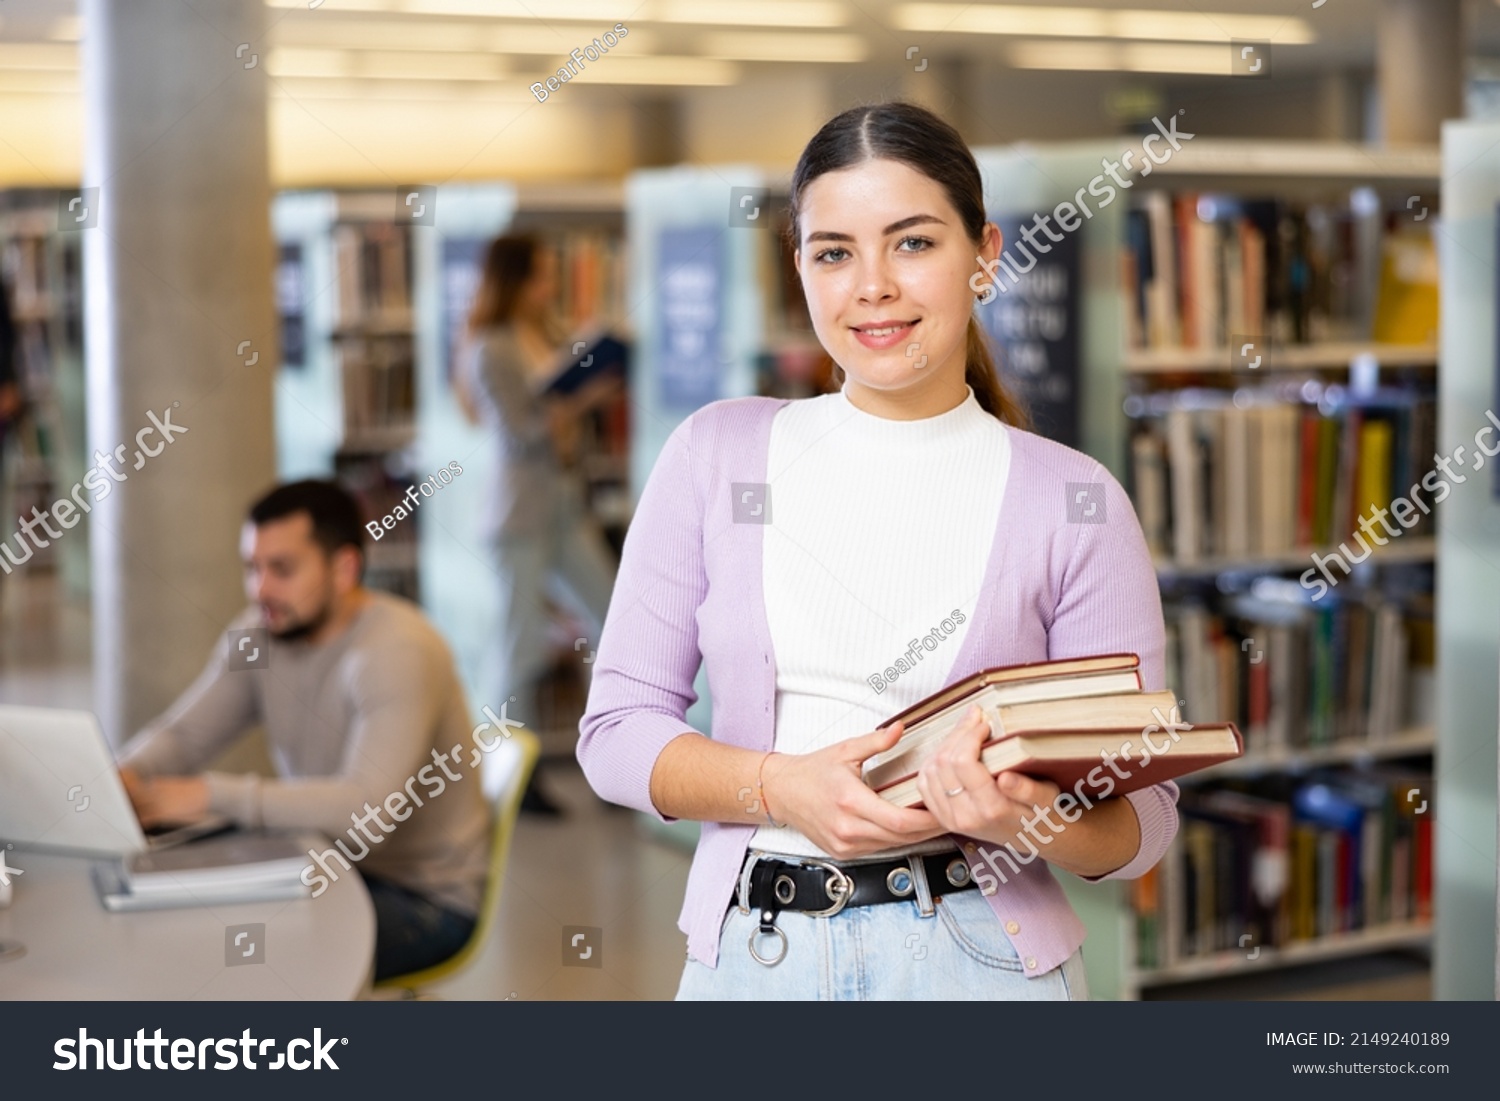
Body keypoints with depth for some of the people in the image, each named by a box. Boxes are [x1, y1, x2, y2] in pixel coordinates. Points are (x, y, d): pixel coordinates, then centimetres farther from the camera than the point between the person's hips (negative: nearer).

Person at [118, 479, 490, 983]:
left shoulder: (396, 652, -24)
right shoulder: (260, 633, 1)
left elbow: (368, 808, -36)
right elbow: (179, 733, 4)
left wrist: (212, 795, -40)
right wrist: (125, 776, -20)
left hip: (421, 897, -7)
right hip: (331, 866, 7)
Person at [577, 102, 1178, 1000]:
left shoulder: (1074, 502, -3)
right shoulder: (716, 453, 2)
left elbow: (1144, 816, -2)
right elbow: (617, 727, 1)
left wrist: (1025, 815, -23)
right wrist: (782, 787, -15)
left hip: (976, 955, -1)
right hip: (751, 953, 2)